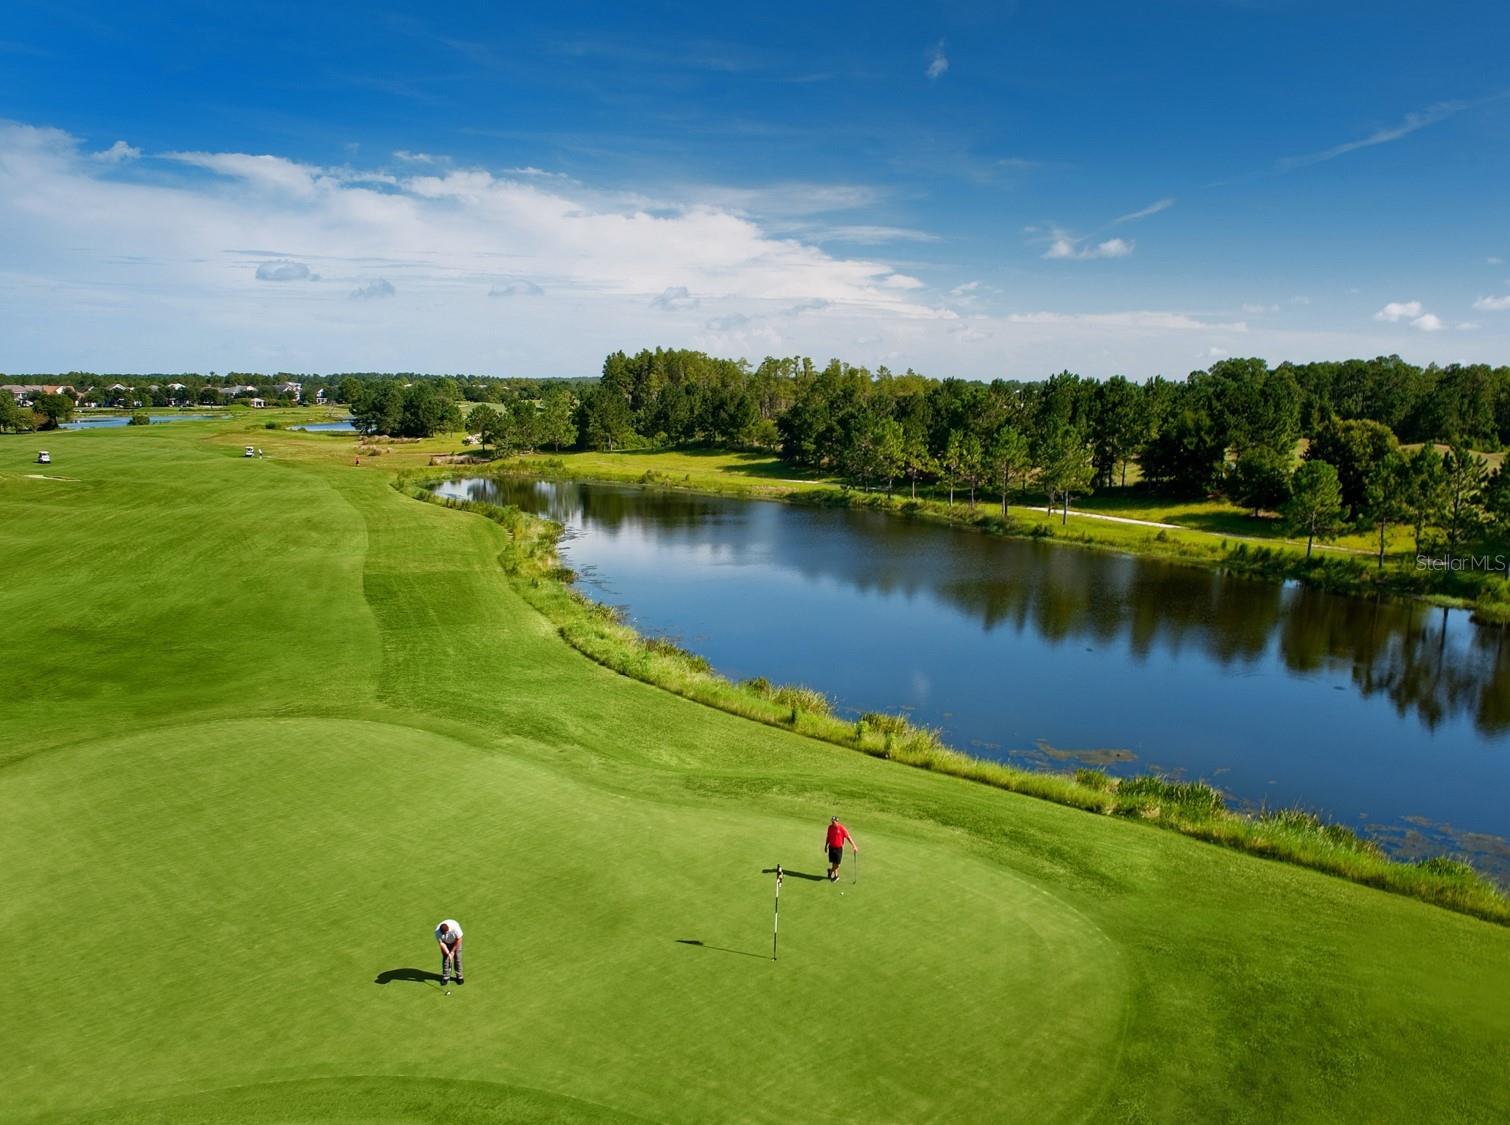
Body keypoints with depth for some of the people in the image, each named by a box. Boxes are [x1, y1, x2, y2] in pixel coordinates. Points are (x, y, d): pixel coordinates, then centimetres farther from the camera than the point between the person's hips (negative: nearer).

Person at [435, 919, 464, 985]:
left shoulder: (455, 927, -39)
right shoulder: (437, 932, -33)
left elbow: (458, 940, -24)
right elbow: (441, 943, -23)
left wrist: (452, 951, -20)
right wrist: (448, 953, -28)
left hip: (455, 941, -1)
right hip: (445, 942, 1)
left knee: (457, 958, -4)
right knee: (445, 958, -7)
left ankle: (459, 976, 7)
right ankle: (445, 977, 6)